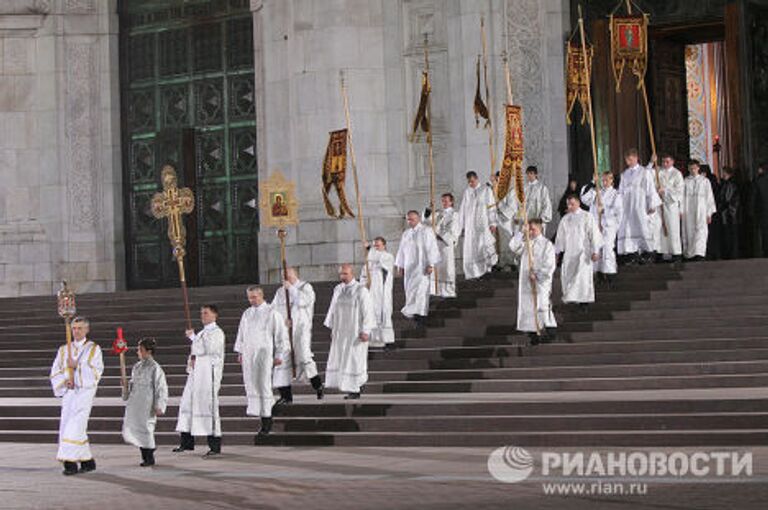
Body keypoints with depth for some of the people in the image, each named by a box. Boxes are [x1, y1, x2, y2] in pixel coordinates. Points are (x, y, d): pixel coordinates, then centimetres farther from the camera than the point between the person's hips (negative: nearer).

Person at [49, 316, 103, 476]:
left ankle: (70, 461, -17)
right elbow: (55, 372, 11)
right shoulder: (64, 350, 15)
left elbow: (97, 372, -4)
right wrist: (64, 381, -9)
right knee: (66, 425, -1)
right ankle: (87, 461, 8)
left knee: (76, 426, -16)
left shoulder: (94, 349, 5)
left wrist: (77, 366, -15)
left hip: (85, 391, -5)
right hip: (68, 391, 5)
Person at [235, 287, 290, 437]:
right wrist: (240, 352, 15)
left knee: (264, 385, -6)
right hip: (248, 354, 5)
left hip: (264, 353, -5)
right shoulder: (246, 314, 12)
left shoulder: (272, 313, -3)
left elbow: (280, 335, -3)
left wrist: (279, 355, -6)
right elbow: (241, 333, 20)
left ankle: (266, 423, -1)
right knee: (251, 384, -1)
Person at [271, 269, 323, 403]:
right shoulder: (280, 292, 15)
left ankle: (317, 384, 4)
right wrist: (282, 320, -10)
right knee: (283, 361, -3)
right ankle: (286, 395, 0)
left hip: (301, 328, -4)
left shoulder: (305, 287, 4)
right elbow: (274, 309, 7)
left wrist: (291, 288, -10)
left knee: (304, 356, -17)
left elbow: (303, 301, -16)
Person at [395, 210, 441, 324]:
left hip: (421, 265, -6)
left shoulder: (426, 231, -3)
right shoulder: (406, 234, 16)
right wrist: (400, 265, 12)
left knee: (421, 288, -14)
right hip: (409, 266, 6)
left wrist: (431, 264, -16)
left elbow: (431, 248, -8)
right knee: (410, 289, 2)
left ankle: (420, 313, -16)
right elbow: (401, 250, 18)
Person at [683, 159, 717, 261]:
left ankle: (699, 253, -28)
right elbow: (681, 196, 6)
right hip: (688, 212, 1)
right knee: (689, 232, 0)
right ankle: (690, 255, 6)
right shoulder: (685, 181, 8)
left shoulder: (705, 181, 7)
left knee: (701, 231, -15)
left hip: (700, 211, -1)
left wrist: (709, 213, 3)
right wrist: (681, 211, -2)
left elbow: (709, 197, 8)